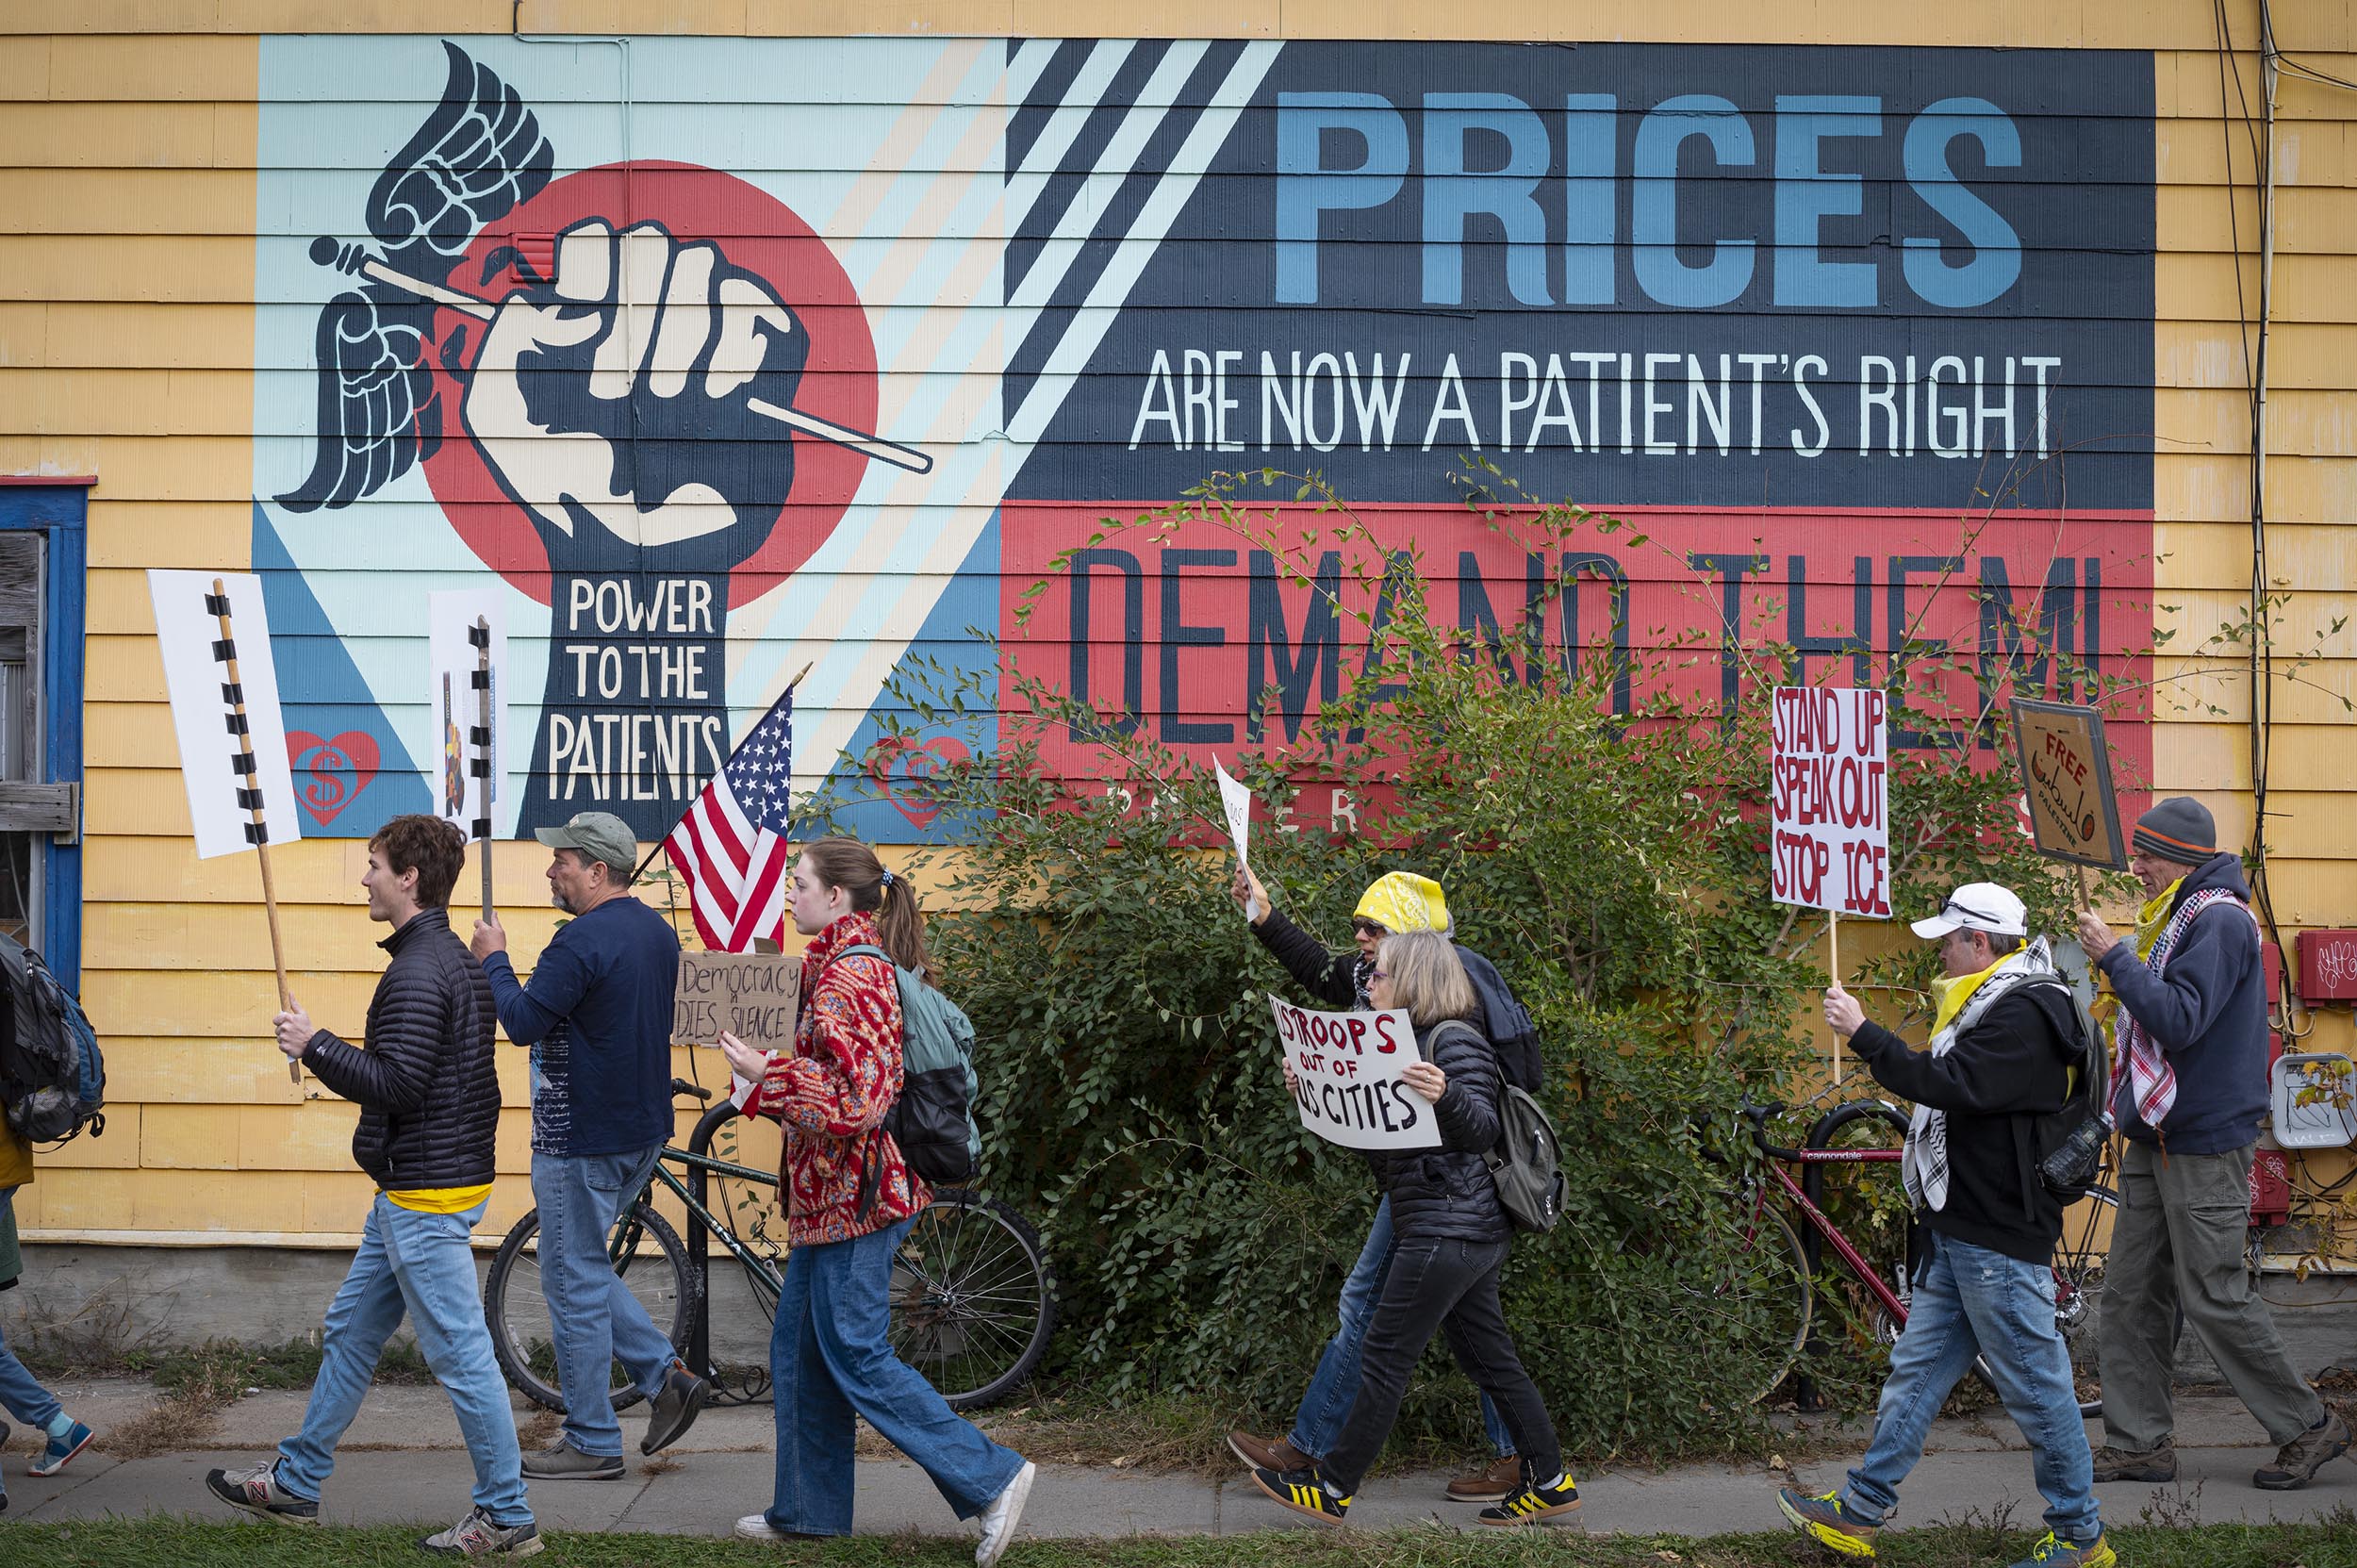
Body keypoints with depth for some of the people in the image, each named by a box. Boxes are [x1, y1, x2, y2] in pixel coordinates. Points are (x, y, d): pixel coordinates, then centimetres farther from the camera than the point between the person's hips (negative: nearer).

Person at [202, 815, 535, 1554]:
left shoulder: (418, 973, -19)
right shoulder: (455, 960, 13)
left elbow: (395, 1085, -24)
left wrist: (314, 1044, -14)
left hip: (426, 1197, -11)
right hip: (413, 1191, 11)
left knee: (460, 1353, -4)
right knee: (351, 1330, 19)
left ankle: (506, 1519, 2)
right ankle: (295, 1482, 31)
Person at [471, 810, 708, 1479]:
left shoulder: (583, 939, -20)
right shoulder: (658, 932, 10)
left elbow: (523, 1022, -21)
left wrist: (493, 960, -6)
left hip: (582, 1141, -9)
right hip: (643, 1130, 9)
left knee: (574, 1280, 1)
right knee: (586, 1268, 21)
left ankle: (592, 1443, 8)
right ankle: (668, 1376, 12)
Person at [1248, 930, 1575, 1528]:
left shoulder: (1456, 1042, -14)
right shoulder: (1408, 1038, 16)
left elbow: (1482, 1132, -22)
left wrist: (1446, 1098, -42)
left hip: (1446, 1231, -10)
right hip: (1470, 1232, 10)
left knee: (1384, 1355, -4)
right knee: (1489, 1357, 12)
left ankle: (1332, 1488, 4)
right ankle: (1549, 1483, 16)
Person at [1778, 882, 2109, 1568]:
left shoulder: (2023, 1015, -18)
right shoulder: (1992, 1004, 15)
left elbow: (1950, 1085, -29)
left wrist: (1863, 1033, -26)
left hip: (2000, 1241, -11)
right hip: (1958, 1229, 11)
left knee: (2036, 1384, -1)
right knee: (1916, 1369, 12)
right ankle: (1860, 1511, 18)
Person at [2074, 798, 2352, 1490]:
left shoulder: (2219, 920, -14)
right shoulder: (2176, 919, 15)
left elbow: (2181, 1018, -25)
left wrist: (2114, 957, -21)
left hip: (2205, 1145, -10)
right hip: (2157, 1140, 10)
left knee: (2215, 1296, -5)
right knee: (2131, 1295, 7)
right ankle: (2140, 1444, 12)